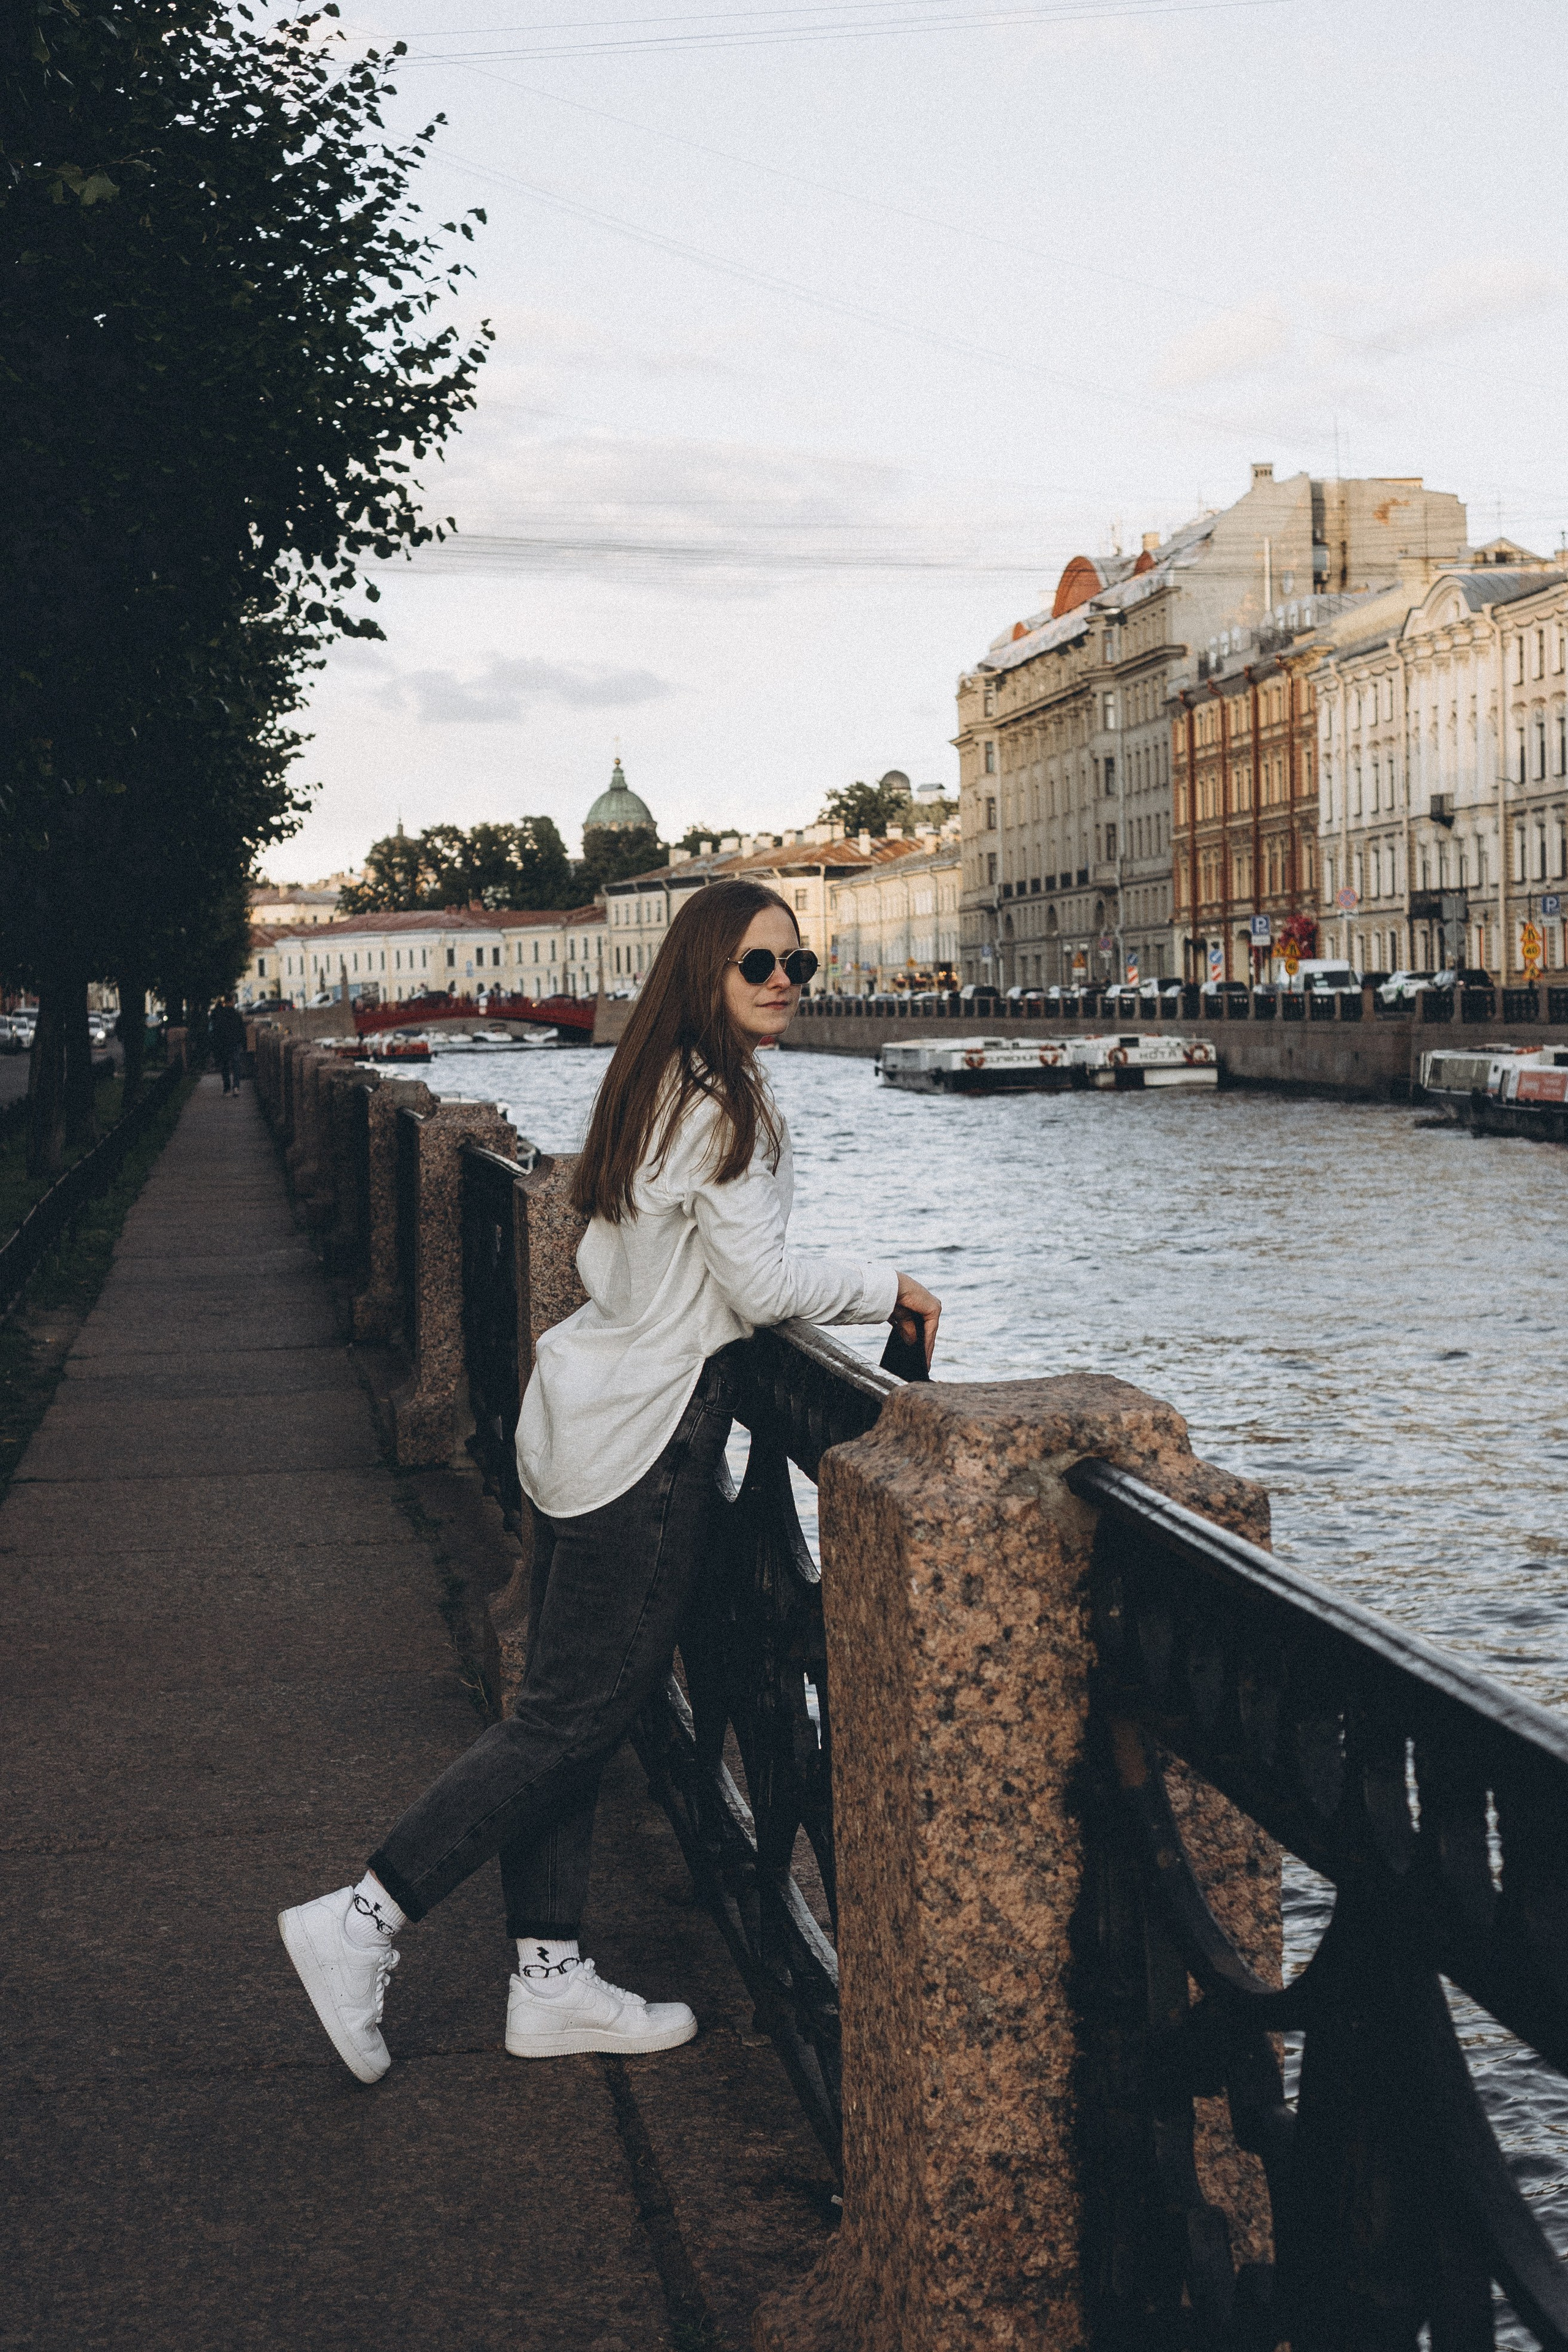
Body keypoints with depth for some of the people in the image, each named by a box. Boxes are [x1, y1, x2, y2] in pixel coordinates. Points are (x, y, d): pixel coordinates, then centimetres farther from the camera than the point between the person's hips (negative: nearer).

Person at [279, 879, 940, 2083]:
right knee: (574, 1716, -3)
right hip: (651, 1437, -10)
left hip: (585, 1410, 10)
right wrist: (887, 1289, -4)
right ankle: (361, 1923, 0)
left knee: (566, 1706, 11)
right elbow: (764, 1283, -16)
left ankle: (552, 1980, 19)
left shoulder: (655, 1088, 13)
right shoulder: (725, 1103, -15)